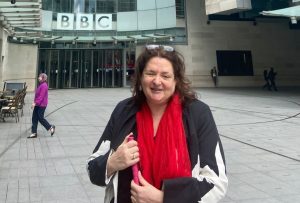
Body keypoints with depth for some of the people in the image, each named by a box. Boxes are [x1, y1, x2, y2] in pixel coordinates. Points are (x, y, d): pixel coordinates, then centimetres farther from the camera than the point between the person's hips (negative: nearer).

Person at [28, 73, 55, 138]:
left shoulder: (44, 86, -18)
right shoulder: (41, 85, 14)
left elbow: (41, 96, -23)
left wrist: (35, 103, -23)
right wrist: (35, 102, 18)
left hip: (41, 105, -10)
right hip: (38, 105, 10)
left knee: (40, 118, -2)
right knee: (34, 118, 7)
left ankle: (50, 127, 16)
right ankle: (34, 133, 12)